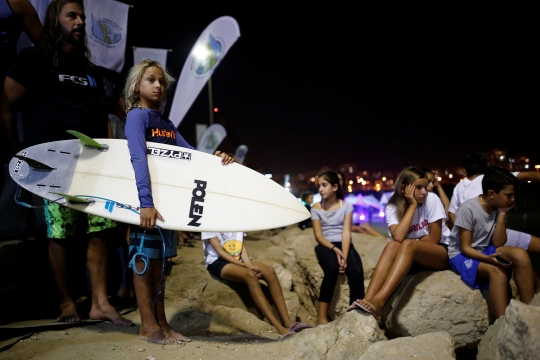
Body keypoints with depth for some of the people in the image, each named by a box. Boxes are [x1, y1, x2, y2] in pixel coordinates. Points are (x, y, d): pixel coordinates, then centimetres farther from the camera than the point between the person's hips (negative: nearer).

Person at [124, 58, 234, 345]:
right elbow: (139, 158, -23)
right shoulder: (137, 116, -9)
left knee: (161, 260, 11)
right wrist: (146, 202, -34)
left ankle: (161, 323, 21)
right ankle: (148, 326, 11)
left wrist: (214, 158, -13)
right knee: (145, 258, 0)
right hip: (145, 199, -8)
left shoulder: (166, 123, 16)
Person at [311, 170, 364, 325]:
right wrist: (334, 249, -19)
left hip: (344, 244, 1)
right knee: (332, 268, -34)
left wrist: (344, 256, -21)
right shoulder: (316, 207, 6)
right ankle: (322, 316, -28)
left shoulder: (346, 206, 5)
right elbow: (318, 235, -1)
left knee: (356, 271, -29)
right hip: (325, 246, -1)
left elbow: (346, 233, -6)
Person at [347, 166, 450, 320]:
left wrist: (408, 243, -8)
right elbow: (398, 237, -26)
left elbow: (434, 238, -12)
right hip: (414, 257, 3)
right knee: (393, 245, -30)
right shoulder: (393, 207, -7)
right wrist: (412, 205, -23)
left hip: (442, 253, -3)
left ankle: (378, 301, -46)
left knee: (408, 245, -33)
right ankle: (367, 300, -42)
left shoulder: (432, 199, -13)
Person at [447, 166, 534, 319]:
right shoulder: (468, 209, -21)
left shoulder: (498, 208, -2)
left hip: (485, 250, 6)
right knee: (496, 271, -34)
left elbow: (498, 243, -7)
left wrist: (502, 214, -13)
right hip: (462, 255, -6)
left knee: (520, 255, -22)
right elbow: (465, 248, -18)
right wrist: (488, 259, -35)